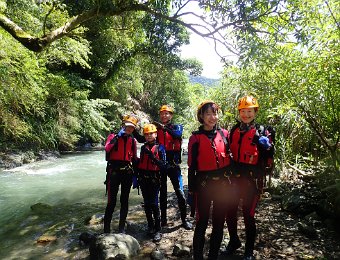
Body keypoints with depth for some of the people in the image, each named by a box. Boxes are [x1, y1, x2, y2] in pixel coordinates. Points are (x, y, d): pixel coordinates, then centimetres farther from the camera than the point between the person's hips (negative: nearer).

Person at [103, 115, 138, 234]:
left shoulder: (132, 140, 10)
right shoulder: (113, 136, -1)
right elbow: (107, 149, -21)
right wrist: (118, 136, -21)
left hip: (127, 172, 4)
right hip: (114, 172, -4)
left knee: (124, 201, 10)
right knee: (111, 201, -4)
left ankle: (122, 227, 23)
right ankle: (106, 228, 11)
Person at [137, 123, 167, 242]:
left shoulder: (160, 148, -3)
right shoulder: (143, 147, 11)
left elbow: (163, 164, -9)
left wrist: (153, 157, -21)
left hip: (154, 178, -5)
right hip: (143, 178, 5)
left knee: (153, 203, -8)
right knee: (146, 203, 10)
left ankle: (158, 230, 1)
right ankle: (150, 226, 23)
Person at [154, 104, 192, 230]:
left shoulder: (177, 127, 4)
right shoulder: (156, 129, 10)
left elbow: (177, 134, -21)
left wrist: (164, 127, -30)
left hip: (173, 164, -2)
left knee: (179, 192, -3)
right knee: (162, 192, 12)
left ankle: (184, 219, 10)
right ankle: (163, 219, 24)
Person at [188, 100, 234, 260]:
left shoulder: (224, 134, 3)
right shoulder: (195, 138, -5)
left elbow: (230, 158, 10)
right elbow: (192, 166, -3)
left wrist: (232, 181, 8)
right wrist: (191, 190, -4)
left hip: (224, 183, 3)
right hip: (204, 184, -3)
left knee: (219, 222, 14)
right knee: (202, 223, 5)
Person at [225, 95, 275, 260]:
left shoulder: (262, 132, -3)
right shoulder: (234, 130, 8)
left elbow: (268, 159, -4)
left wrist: (267, 146, -22)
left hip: (252, 180, -4)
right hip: (234, 178, 4)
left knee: (248, 215, 5)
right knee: (230, 212, 13)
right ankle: (234, 241, 39)